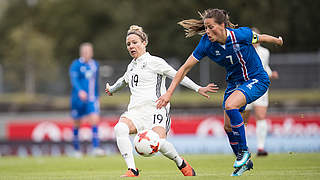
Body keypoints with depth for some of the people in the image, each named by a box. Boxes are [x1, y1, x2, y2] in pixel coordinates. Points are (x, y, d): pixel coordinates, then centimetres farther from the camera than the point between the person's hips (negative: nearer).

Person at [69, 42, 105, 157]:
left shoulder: (95, 65, 10)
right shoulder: (76, 65, -6)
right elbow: (74, 80, -19)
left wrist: (96, 96, 23)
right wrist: (80, 91, -36)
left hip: (92, 100, 3)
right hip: (78, 99, -3)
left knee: (95, 121, -15)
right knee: (77, 124, 8)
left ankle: (96, 148, -18)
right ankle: (77, 149, 22)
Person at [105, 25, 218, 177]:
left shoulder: (154, 62, 4)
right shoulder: (132, 66, 23)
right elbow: (124, 80, 46)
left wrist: (198, 89, -5)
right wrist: (112, 89, 63)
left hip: (155, 108, -5)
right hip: (135, 111, 5)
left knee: (159, 143, -29)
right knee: (120, 128, -29)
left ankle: (181, 163, 5)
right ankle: (132, 170, -29)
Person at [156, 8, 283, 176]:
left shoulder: (241, 35, -26)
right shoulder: (206, 43, -16)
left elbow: (260, 38, -3)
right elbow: (185, 68, -12)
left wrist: (277, 40, 18)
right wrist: (169, 93, -16)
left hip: (257, 80, -5)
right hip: (234, 82, 5)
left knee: (230, 105, -29)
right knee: (228, 126, 1)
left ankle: (244, 152, -13)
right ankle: (245, 162, 25)